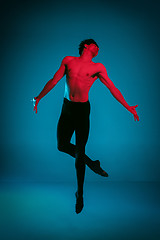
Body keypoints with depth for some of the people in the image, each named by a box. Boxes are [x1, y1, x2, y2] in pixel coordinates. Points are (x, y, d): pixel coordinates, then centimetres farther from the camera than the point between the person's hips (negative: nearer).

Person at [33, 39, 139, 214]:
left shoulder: (98, 67, 5)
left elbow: (113, 89, 5)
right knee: (62, 145, 3)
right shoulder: (68, 60, 9)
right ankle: (91, 164, 27)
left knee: (79, 151, 0)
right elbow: (54, 81, 11)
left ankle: (80, 193, 18)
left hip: (82, 109, -2)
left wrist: (129, 108, 2)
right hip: (66, 108, 3)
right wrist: (38, 98, 12)